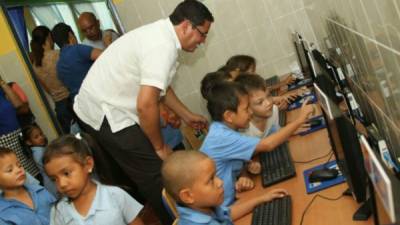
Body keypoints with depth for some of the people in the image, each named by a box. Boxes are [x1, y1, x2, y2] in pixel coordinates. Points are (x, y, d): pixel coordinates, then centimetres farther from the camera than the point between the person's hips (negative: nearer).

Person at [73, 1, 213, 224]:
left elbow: (160, 87, 20)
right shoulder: (163, 46, -24)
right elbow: (146, 105, -30)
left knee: (127, 172, 23)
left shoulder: (161, 35, 8)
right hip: (107, 115, -10)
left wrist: (188, 116, 25)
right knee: (156, 175, -2)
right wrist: (160, 147, -15)